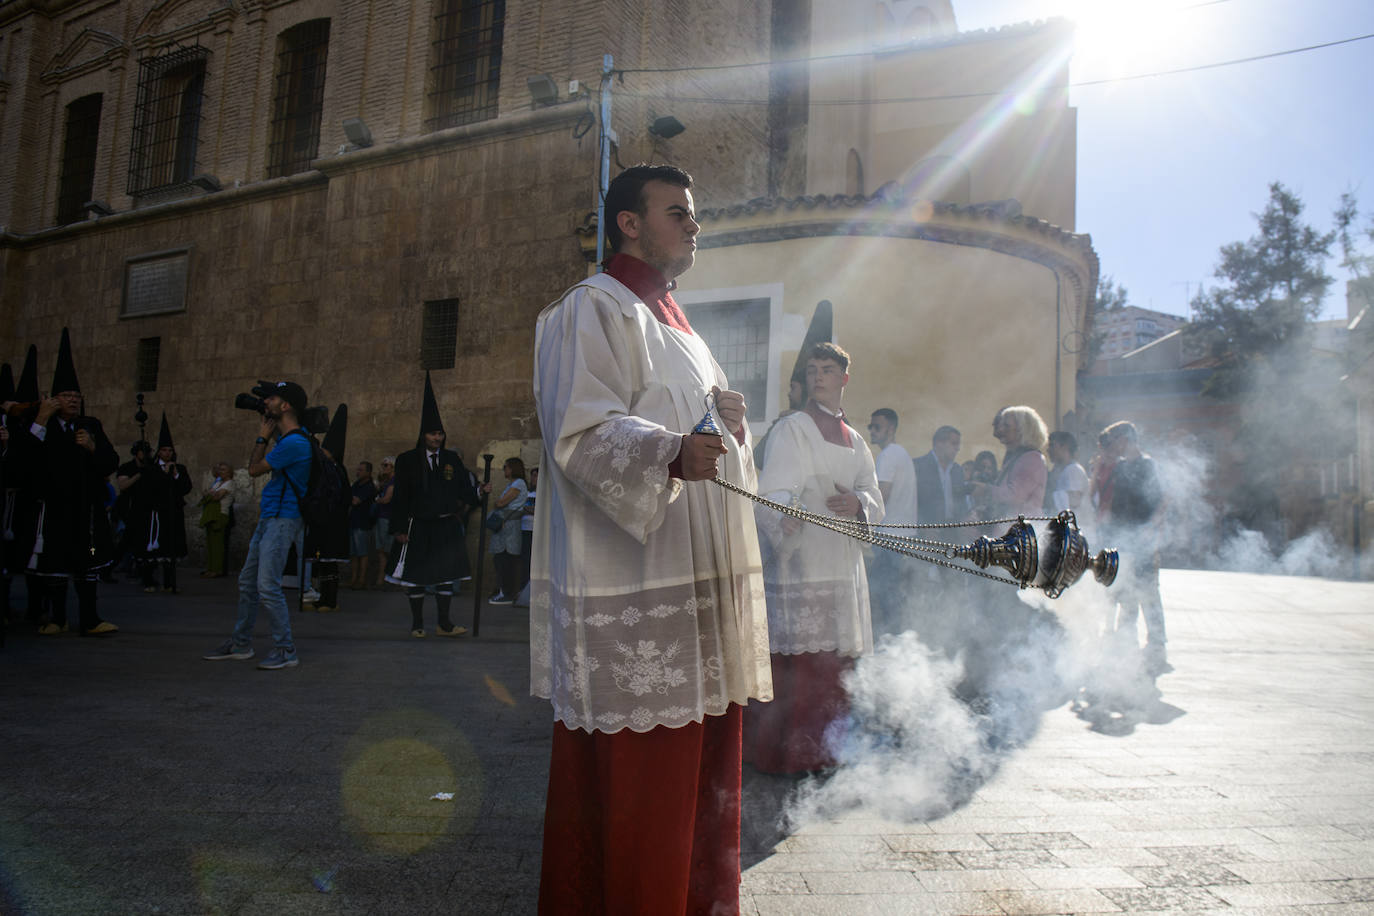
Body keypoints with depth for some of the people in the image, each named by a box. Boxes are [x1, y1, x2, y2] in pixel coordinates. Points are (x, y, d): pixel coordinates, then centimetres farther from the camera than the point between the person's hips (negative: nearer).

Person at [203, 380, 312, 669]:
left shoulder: (294, 443, -19)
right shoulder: (284, 439, 13)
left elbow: (254, 469, -11)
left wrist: (262, 437, 2)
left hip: (283, 519, -10)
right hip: (269, 518, 10)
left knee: (267, 586, -12)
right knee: (247, 582, 15)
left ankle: (286, 650, -3)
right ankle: (240, 643, 27)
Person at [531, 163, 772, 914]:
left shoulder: (675, 324, 23)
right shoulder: (592, 310, -5)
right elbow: (581, 431, -18)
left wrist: (731, 426, 12)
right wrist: (672, 451, -33)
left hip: (696, 585, 9)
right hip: (631, 598, -9)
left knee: (700, 762, 14)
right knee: (633, 774, -4)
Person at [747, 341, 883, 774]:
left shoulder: (854, 439, 19)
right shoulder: (790, 430, -1)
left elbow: (876, 500, 15)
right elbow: (773, 492, -14)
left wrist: (857, 502, -9)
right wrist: (784, 519, -36)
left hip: (844, 563, 7)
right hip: (800, 562, -6)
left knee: (839, 658, 9)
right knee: (799, 660, -10)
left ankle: (831, 746, 21)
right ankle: (788, 750, 1)